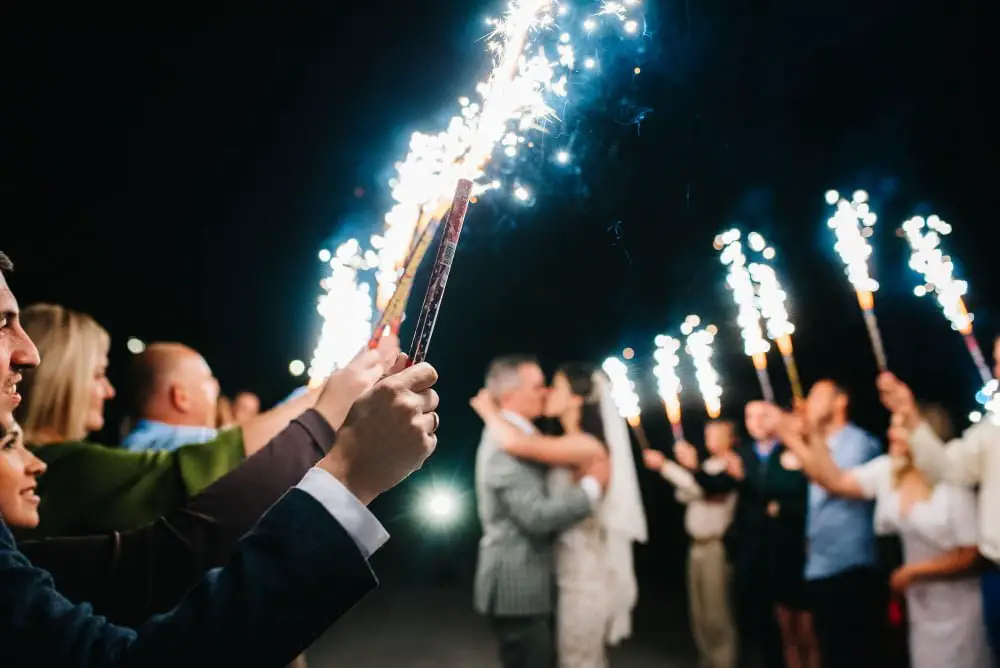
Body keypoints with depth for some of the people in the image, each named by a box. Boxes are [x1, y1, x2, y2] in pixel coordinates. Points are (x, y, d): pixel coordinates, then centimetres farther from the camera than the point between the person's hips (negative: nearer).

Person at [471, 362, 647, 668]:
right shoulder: (572, 447, 8)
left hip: (587, 570, -9)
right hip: (578, 567, 9)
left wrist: (488, 409, -17)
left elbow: (515, 442, -33)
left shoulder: (586, 445, -22)